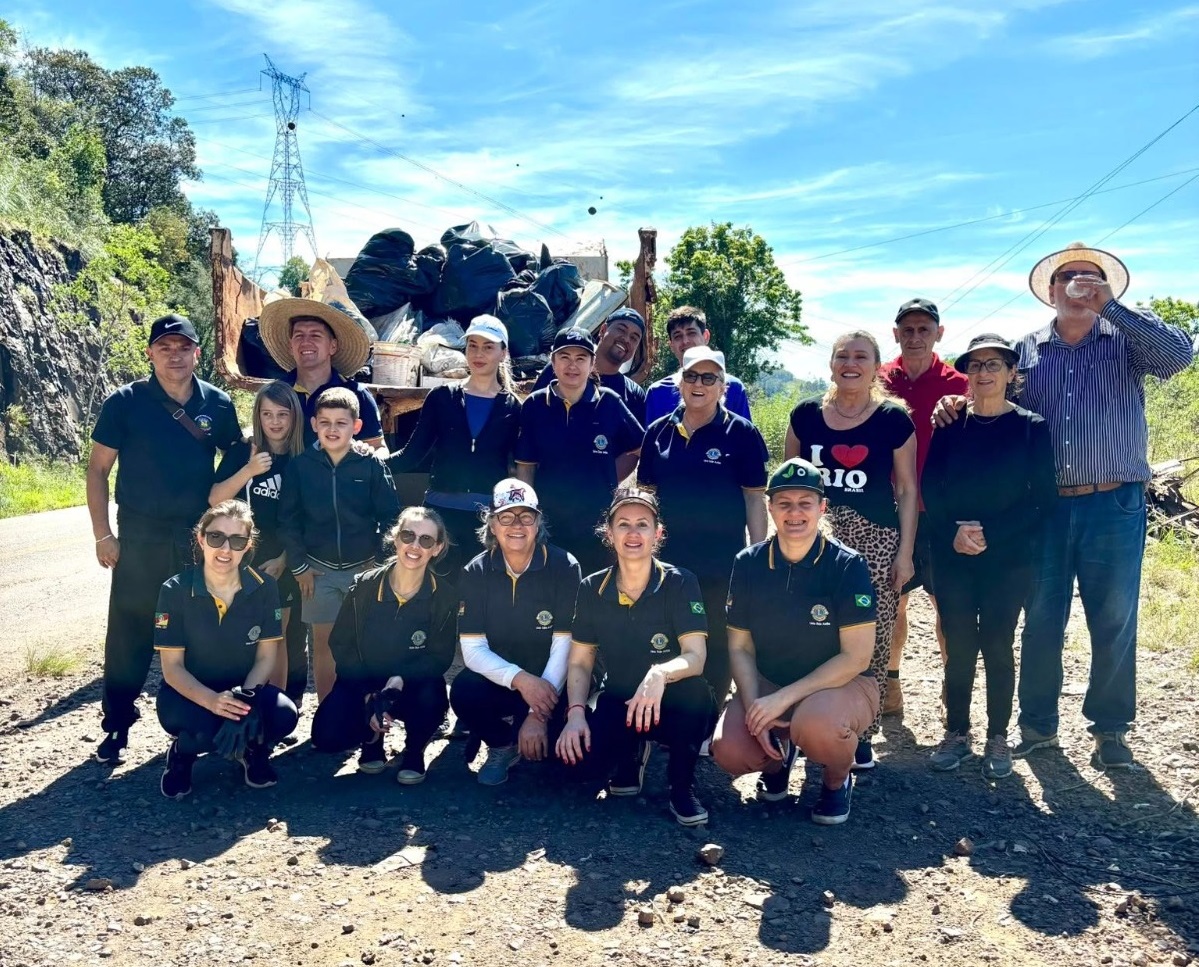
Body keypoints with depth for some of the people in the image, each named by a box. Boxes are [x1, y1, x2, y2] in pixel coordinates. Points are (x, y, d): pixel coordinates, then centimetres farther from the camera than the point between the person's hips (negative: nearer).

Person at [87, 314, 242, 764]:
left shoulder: (218, 404, 0)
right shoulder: (125, 402, -6)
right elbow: (98, 468, -2)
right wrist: (103, 534, -6)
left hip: (200, 536, 2)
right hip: (140, 536, -2)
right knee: (129, 631, 3)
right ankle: (116, 727, 19)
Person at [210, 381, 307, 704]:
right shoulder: (241, 452, -2)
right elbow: (214, 499, -10)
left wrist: (284, 558, -5)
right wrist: (248, 470, -22)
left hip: (285, 564, 0)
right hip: (244, 560, 0)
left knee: (277, 637, 7)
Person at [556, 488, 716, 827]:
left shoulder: (680, 583, -14)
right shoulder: (592, 589, -5)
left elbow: (695, 656, -25)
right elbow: (579, 662, 0)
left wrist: (659, 675, -47)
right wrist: (576, 713, -17)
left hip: (672, 705, -2)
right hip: (619, 701, 3)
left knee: (695, 690, -37)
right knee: (575, 750, -26)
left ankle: (682, 787, -8)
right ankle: (632, 753, 13)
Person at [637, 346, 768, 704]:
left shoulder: (741, 433, -5)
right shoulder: (659, 431, 5)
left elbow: (754, 498, -4)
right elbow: (646, 494, 10)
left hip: (721, 563, -3)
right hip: (667, 560, 3)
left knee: (716, 646, 8)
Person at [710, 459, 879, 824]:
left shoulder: (848, 566, -16)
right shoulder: (748, 564, -6)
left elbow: (856, 657, -18)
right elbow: (740, 646, -1)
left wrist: (784, 698, -24)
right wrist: (754, 709, -16)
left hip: (841, 684, -3)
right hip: (767, 683, 3)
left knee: (816, 725, -37)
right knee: (729, 752, -23)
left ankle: (838, 780, 1)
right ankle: (779, 755, 16)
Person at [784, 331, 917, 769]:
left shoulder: (894, 418, 1)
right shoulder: (806, 415, 6)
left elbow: (907, 490, 3)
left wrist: (905, 552, -2)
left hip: (876, 542, -1)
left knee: (871, 638, -2)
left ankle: (860, 732, 14)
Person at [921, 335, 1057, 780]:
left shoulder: (1032, 428, -1)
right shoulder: (949, 424, 6)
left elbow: (1043, 498, -6)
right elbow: (930, 488, 2)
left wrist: (990, 534, -16)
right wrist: (952, 531, -15)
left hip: (1008, 559, -2)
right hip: (953, 558, 2)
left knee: (997, 646, 3)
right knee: (958, 646, 4)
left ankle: (997, 738, 18)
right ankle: (956, 733, 18)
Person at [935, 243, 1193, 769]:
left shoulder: (1127, 340, 4)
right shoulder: (1028, 350, 9)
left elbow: (1179, 354, -15)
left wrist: (1111, 306, -17)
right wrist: (960, 404, -11)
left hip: (1115, 506, -1)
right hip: (1045, 507, 2)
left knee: (1114, 623, 6)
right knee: (1041, 620, 9)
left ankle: (1110, 729, 23)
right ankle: (1038, 722, 23)